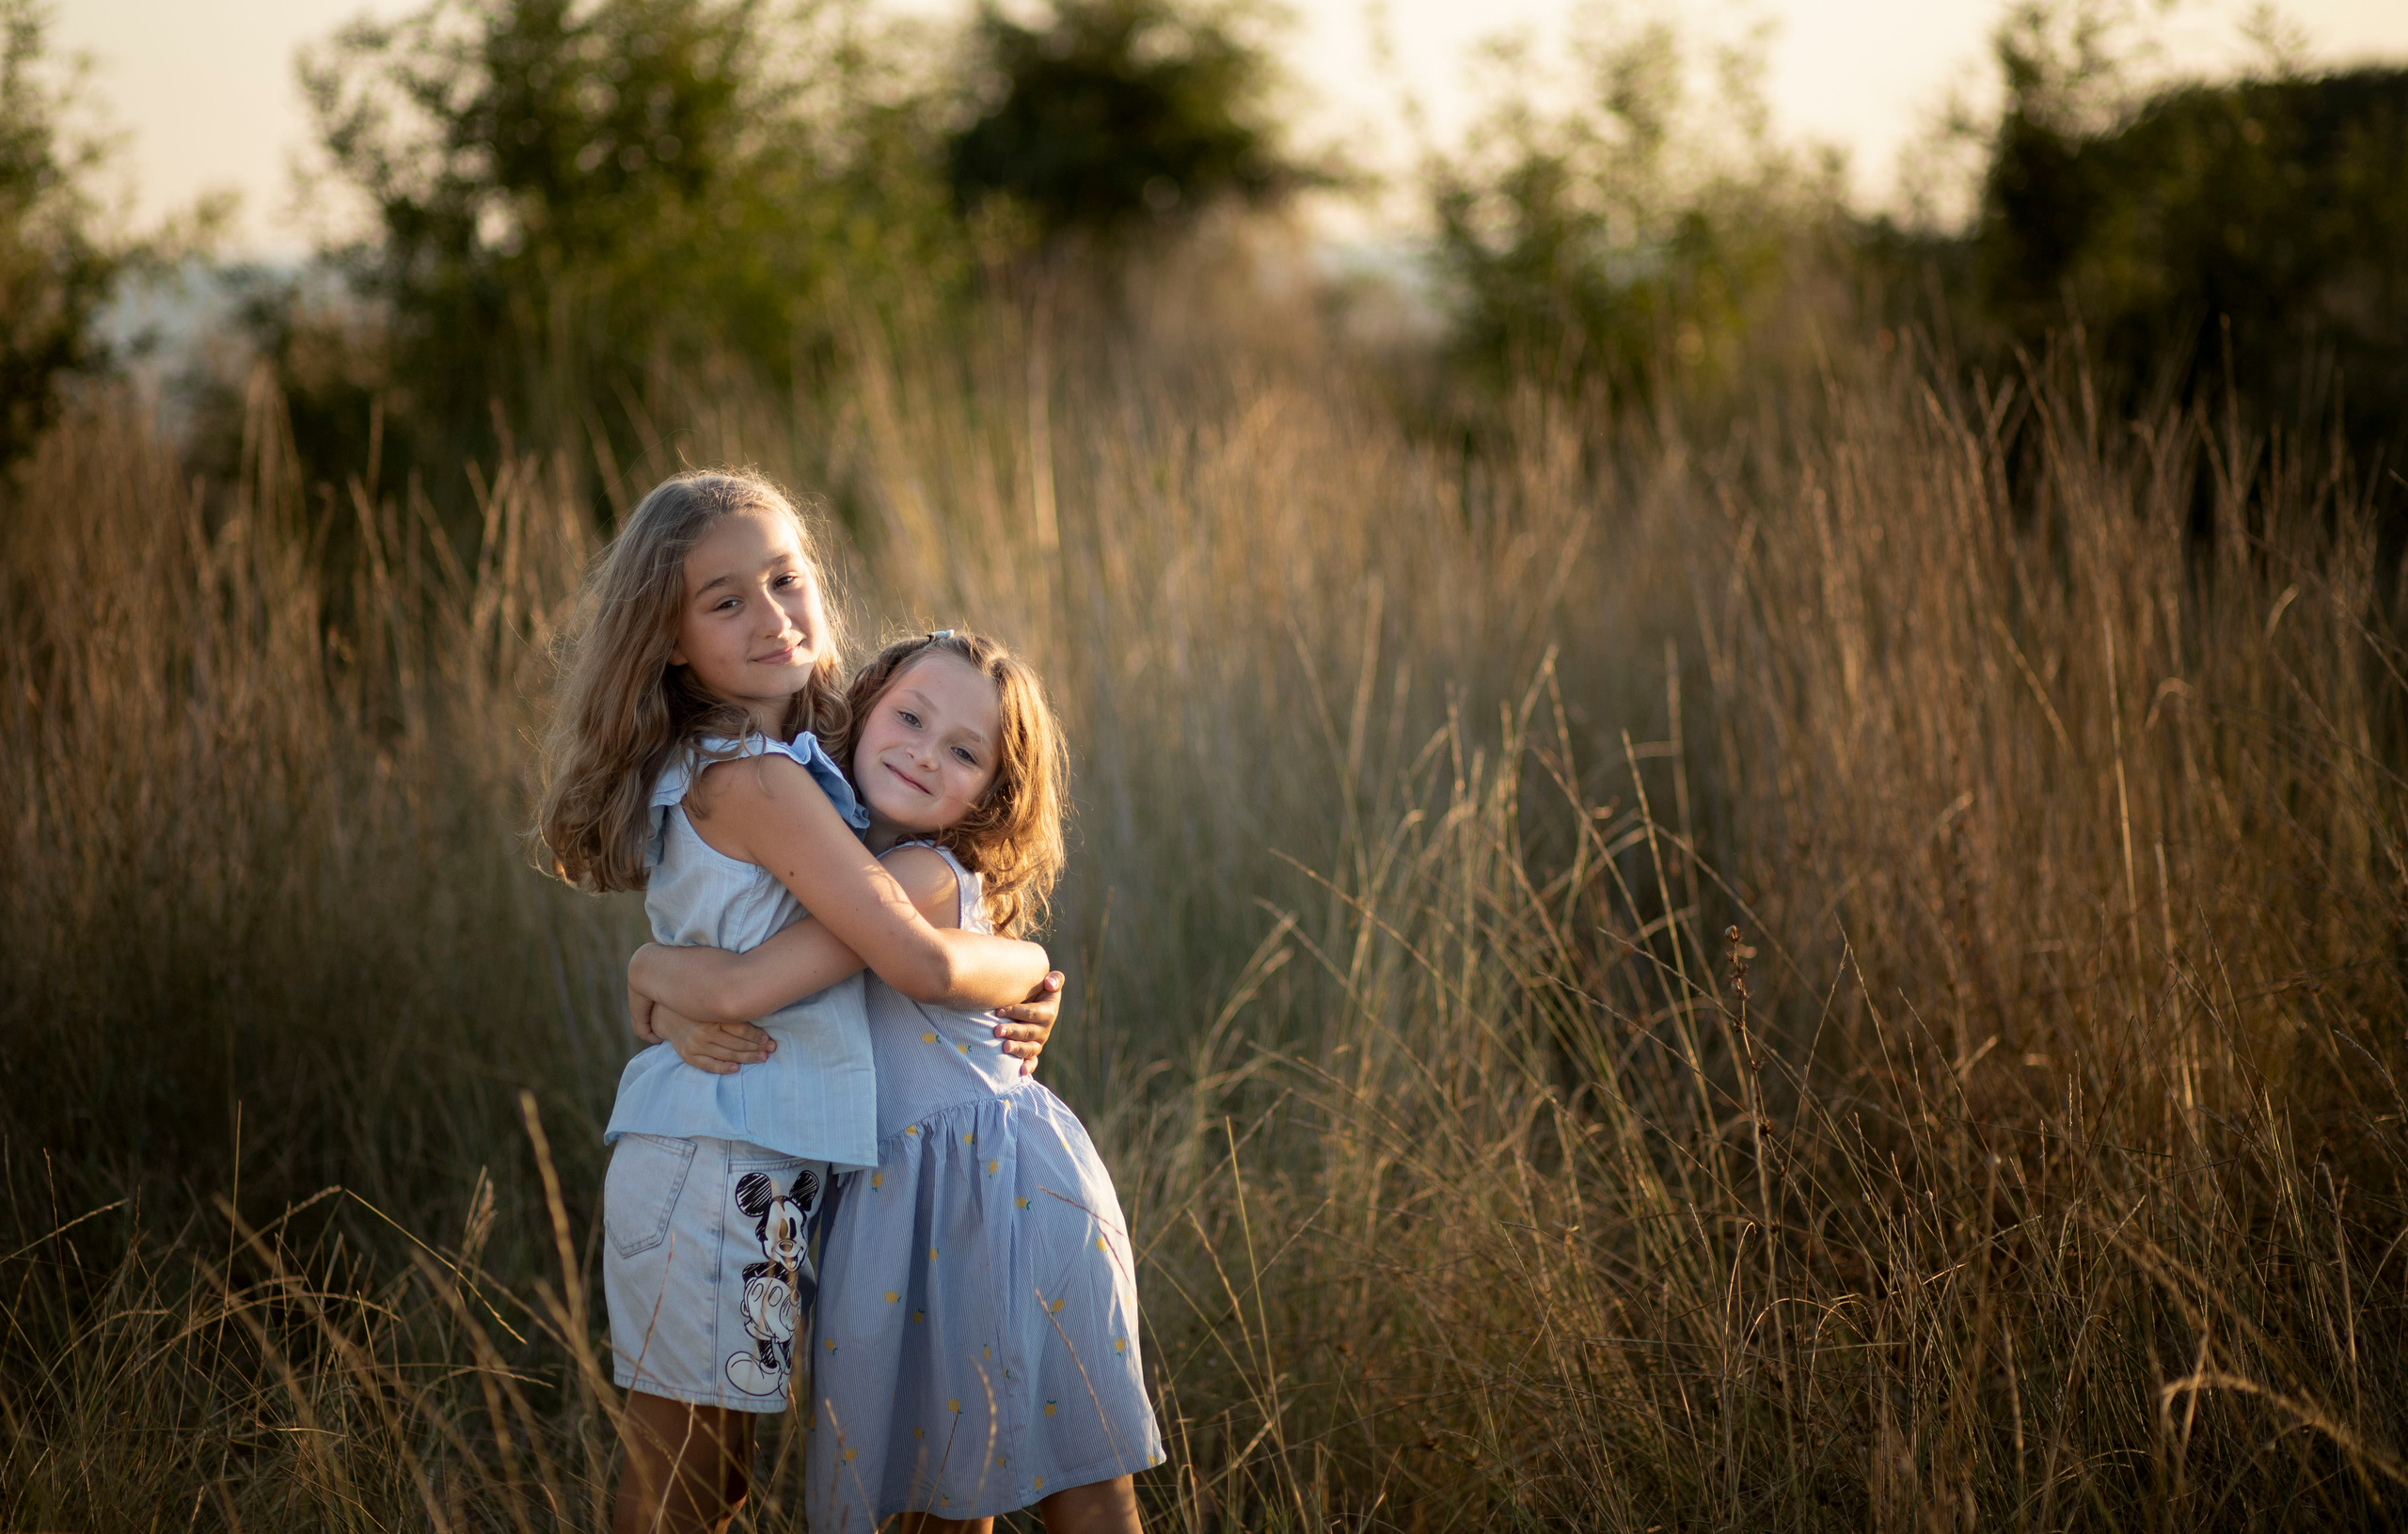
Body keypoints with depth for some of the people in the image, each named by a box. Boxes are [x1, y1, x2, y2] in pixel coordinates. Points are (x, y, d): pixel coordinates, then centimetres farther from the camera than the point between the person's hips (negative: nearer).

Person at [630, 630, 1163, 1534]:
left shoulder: (926, 876, -15)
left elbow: (739, 988, -22)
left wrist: (648, 968, -2)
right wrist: (675, 1018, -7)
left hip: (1004, 1193, -7)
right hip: (895, 1205, 7)